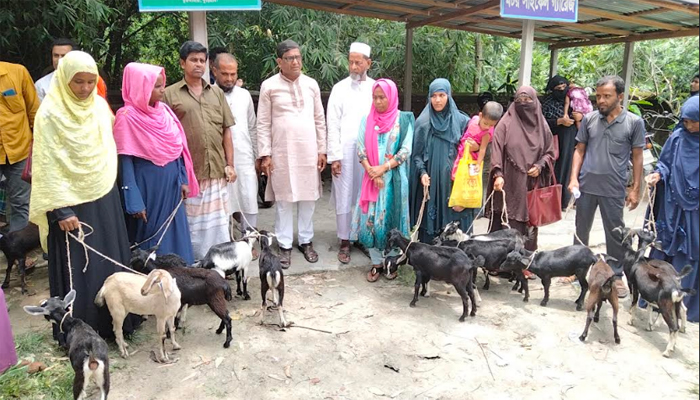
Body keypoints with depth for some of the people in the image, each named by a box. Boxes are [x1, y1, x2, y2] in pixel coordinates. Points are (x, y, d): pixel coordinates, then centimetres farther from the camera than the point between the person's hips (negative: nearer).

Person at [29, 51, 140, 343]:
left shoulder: (100, 105, 4)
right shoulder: (50, 113, -13)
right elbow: (46, 166, -14)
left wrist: (110, 184, 14)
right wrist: (60, 210, -17)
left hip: (105, 198, 6)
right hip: (72, 202, -5)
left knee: (112, 261, 12)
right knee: (77, 270, 3)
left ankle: (113, 321, 28)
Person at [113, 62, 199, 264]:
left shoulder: (164, 110, 6)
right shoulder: (127, 117, -13)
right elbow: (125, 161, -14)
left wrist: (183, 179, 7)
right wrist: (135, 201, -17)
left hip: (170, 186, 6)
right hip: (147, 187, -6)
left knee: (175, 236, 13)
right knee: (150, 239, 7)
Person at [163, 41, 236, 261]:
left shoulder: (217, 93, 12)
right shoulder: (170, 94, 1)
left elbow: (226, 131, 11)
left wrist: (229, 164, 6)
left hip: (216, 170, 3)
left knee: (218, 222, 10)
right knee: (192, 223, 6)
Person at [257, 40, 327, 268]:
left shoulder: (311, 84, 6)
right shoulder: (269, 86, -2)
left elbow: (319, 120, 9)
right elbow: (263, 123, -2)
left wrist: (322, 150, 6)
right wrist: (265, 154, -7)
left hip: (308, 151, 3)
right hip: (282, 152, -2)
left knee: (308, 197, 8)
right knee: (284, 198, 4)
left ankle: (306, 241, 22)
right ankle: (284, 245, 15)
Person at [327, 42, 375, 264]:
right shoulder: (340, 88, 3)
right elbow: (333, 125, -1)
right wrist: (334, 156, -7)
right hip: (346, 151, -1)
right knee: (344, 197, 4)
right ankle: (345, 242, 13)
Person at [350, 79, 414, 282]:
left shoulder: (403, 120, 0)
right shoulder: (367, 120, 7)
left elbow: (406, 150, -5)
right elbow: (361, 149, 2)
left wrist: (383, 168, -14)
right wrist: (371, 171, -12)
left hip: (394, 178, -2)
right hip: (372, 177, 2)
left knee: (391, 218, 3)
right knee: (371, 219, 0)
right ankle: (376, 263, 13)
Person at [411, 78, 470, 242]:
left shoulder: (461, 121, 5)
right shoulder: (423, 122, 3)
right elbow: (416, 152, 3)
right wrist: (422, 172, -12)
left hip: (452, 179, 1)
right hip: (430, 179, 0)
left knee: (453, 216, -1)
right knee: (429, 216, 1)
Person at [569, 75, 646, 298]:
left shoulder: (634, 122, -3)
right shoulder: (589, 119, 1)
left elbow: (637, 157, 1)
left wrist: (635, 189, -2)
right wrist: (574, 178, -4)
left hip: (614, 190, -2)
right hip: (586, 186, 2)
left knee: (615, 234, 8)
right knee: (581, 230, 14)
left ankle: (616, 275, 23)